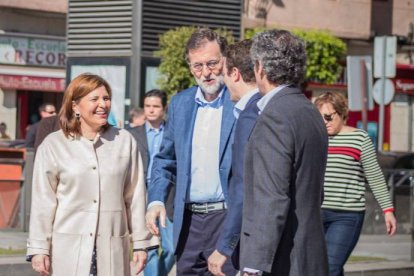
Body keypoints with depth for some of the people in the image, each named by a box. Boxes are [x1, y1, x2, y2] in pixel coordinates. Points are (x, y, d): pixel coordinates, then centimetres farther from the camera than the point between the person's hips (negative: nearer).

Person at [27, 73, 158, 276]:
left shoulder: (125, 141, 6)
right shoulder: (53, 145, 2)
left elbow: (135, 196, 8)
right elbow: (43, 201, 4)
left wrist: (141, 243, 8)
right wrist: (39, 248, 2)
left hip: (112, 251, 1)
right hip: (69, 249, -1)